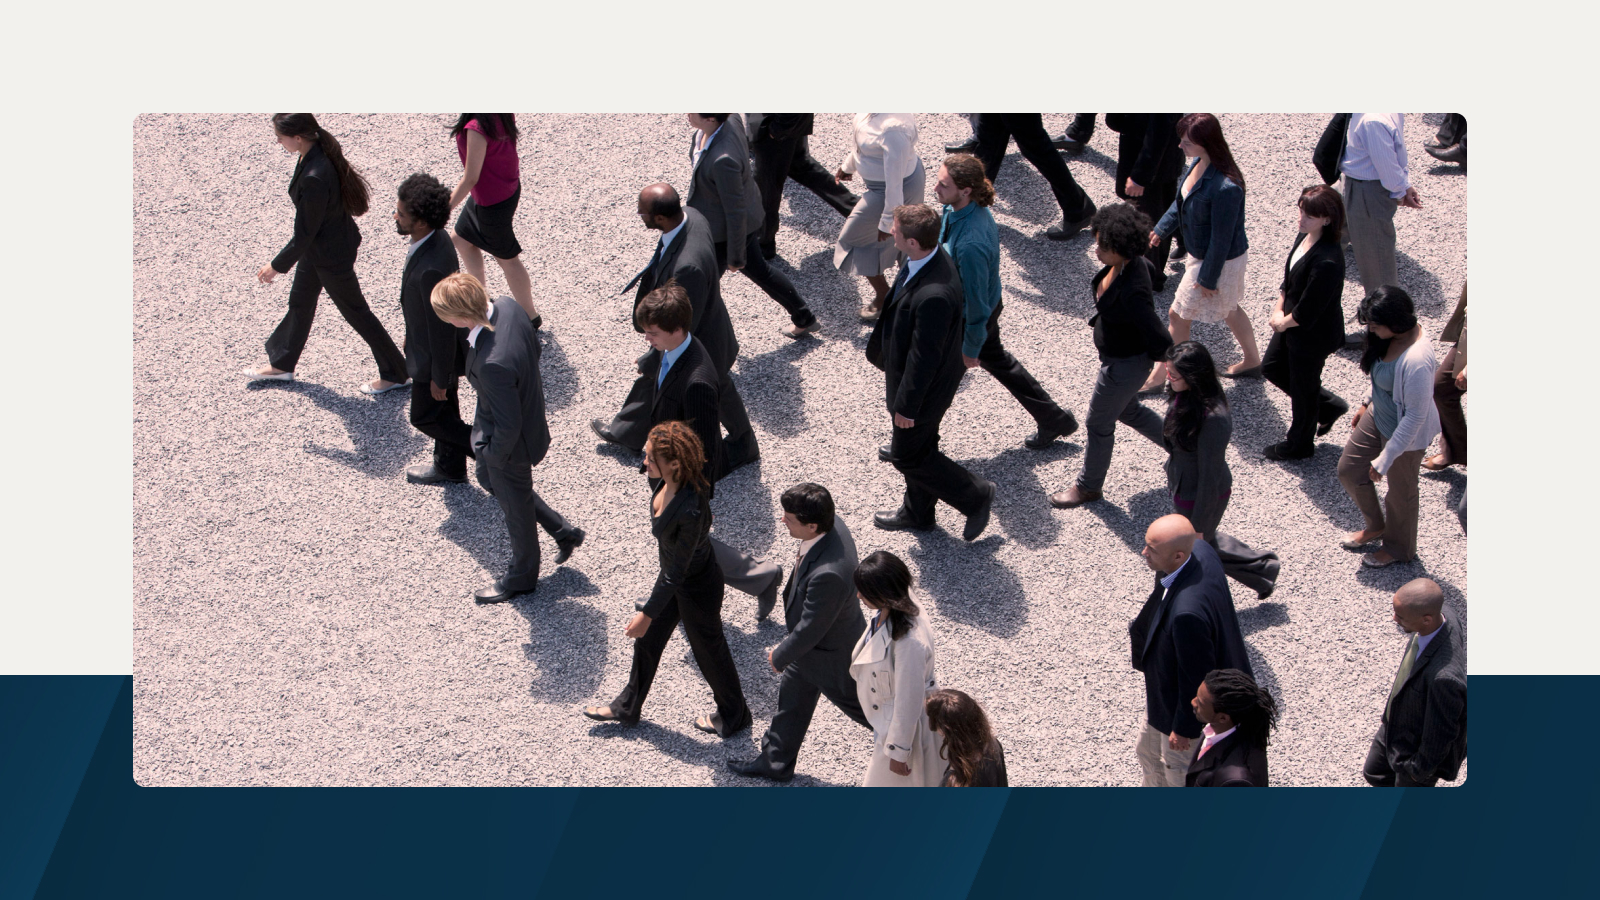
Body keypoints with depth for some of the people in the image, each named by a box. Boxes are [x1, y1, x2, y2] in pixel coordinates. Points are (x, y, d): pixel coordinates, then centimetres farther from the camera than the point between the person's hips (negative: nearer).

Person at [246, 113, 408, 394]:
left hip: (331, 254, -9)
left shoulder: (315, 178, -38)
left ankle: (394, 373, 28)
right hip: (317, 247, 9)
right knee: (300, 301, 25)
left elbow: (305, 233, -27)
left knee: (354, 310, 10)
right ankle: (281, 364, 46)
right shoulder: (319, 152, -11)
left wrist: (277, 266, -14)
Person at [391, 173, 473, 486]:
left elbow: (442, 325, -29)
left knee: (425, 417, 12)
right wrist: (412, 334, 21)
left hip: (436, 356, -9)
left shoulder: (432, 267, -40)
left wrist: (439, 377, -18)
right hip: (429, 340, 9)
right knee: (444, 410, 26)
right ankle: (450, 467, 45)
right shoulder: (435, 240, -11)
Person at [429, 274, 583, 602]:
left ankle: (522, 576, 48)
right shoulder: (507, 306, -19)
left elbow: (508, 426, -32)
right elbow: (534, 347, 2)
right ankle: (563, 531, 45)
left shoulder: (493, 363, -44)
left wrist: (493, 454, -12)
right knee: (488, 479, 33)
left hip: (511, 442, -8)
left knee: (515, 508, 20)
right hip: (529, 410, 8)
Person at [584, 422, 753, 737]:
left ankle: (734, 716, 45)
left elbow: (677, 572, -30)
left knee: (708, 651, 18)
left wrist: (648, 613, -21)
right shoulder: (669, 481, -17)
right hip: (673, 573, 8)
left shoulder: (691, 511, -42)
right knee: (647, 640, 25)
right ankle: (627, 708, 48)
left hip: (697, 587, -8)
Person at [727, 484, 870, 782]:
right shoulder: (832, 524, -18)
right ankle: (775, 762, 49)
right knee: (790, 700, 27)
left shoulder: (828, 574, -46)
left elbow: (809, 629, -31)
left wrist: (780, 655, -12)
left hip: (830, 657, -9)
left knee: (863, 706, 18)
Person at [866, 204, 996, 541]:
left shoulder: (933, 296, -41)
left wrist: (906, 405, -19)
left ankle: (975, 495, 28)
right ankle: (916, 513, 48)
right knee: (918, 447, 27)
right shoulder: (930, 257, -12)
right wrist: (881, 349, 21)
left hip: (924, 385, -9)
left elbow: (924, 357, -31)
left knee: (908, 456, 12)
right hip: (910, 373, 9)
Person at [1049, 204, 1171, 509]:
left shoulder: (1131, 293, -39)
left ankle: (1089, 486, 37)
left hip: (1125, 366, -9)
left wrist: (1146, 355, -13)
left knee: (1099, 424, 14)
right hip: (1116, 357, 9)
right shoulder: (1133, 262, -13)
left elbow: (1162, 343, -36)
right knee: (1128, 410, 31)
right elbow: (1149, 267, 13)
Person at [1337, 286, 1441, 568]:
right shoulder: (1393, 335, -12)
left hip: (1405, 432, -9)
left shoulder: (1416, 361, -39)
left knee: (1400, 490, 16)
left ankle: (1399, 548, 44)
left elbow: (1416, 416, -30)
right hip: (1379, 416, 9)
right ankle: (1376, 526, 45)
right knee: (1349, 469, 19)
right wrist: (1368, 405, 20)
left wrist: (1385, 459, -24)